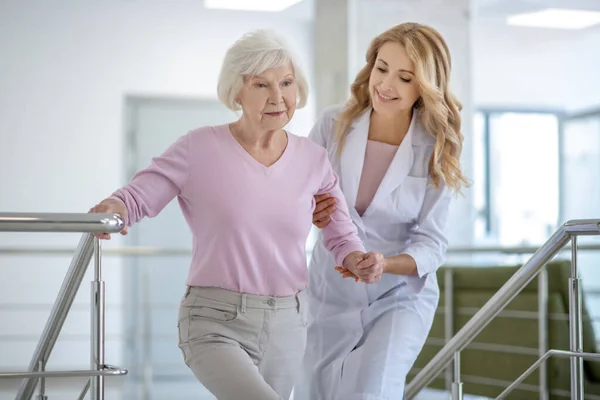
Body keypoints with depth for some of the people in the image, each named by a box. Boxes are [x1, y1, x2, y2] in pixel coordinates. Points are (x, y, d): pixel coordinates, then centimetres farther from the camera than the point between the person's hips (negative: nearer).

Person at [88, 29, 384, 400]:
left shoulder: (312, 159, 4)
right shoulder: (200, 148, -7)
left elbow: (341, 234, 9)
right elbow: (138, 195, -5)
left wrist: (357, 258, -13)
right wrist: (112, 209, -28)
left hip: (287, 326, 5)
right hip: (216, 324, -5)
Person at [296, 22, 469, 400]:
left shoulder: (436, 151, -11)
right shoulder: (334, 124, -9)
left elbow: (431, 244, -11)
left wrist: (384, 265, -30)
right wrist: (308, 212, -22)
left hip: (399, 297, -2)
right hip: (331, 294, 2)